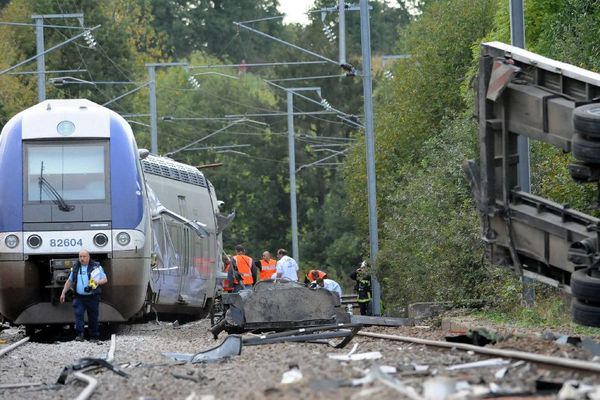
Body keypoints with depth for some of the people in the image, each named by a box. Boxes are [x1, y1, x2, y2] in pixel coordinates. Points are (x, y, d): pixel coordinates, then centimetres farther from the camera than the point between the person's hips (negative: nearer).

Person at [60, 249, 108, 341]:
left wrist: (98, 282, -15)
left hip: (93, 297, -2)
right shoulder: (75, 268, 11)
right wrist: (63, 293, 15)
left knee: (93, 318, 3)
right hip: (79, 297, 2)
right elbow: (69, 281, 20)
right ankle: (79, 334, -20)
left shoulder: (96, 266, 3)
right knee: (78, 314, -16)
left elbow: (105, 279, 6)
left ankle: (94, 337, 13)